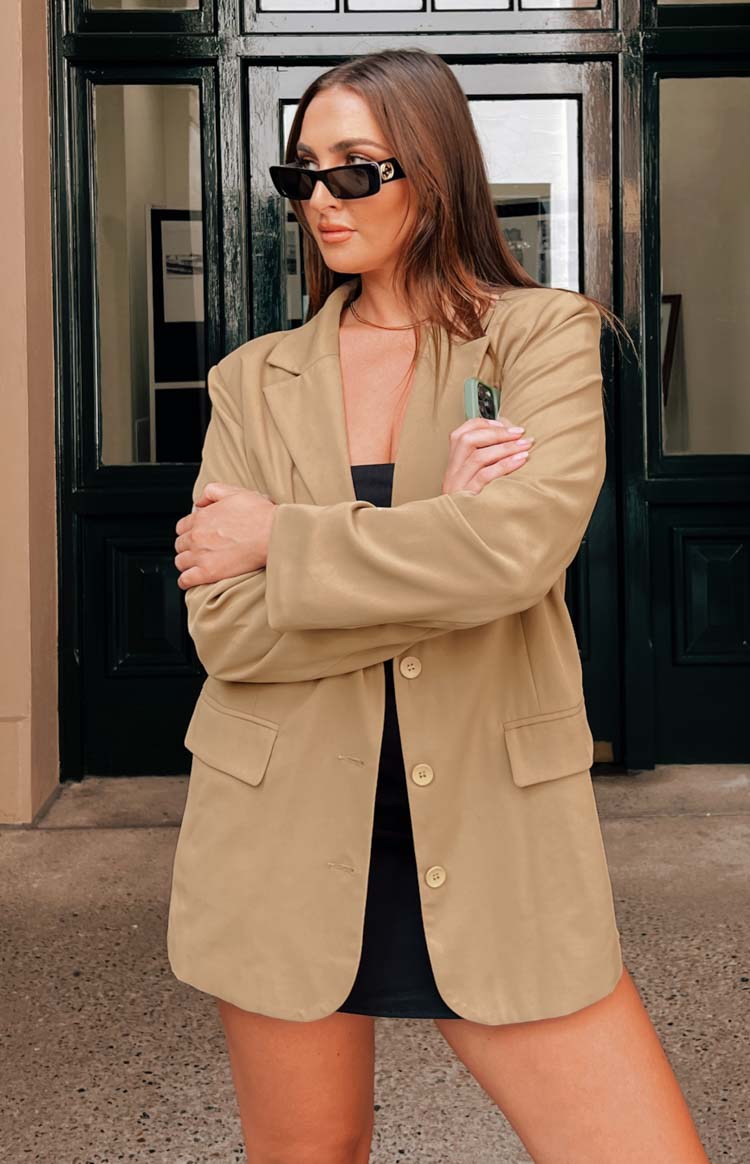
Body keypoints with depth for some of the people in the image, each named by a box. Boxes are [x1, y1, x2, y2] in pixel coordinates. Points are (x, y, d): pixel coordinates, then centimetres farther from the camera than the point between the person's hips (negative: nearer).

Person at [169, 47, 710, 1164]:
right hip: (289, 839, 2)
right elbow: (224, 628, -7)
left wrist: (279, 539, -12)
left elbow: (520, 545, -20)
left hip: (490, 832, -1)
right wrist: (436, 548, -14)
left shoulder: (546, 336, 0)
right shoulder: (256, 378, 6)